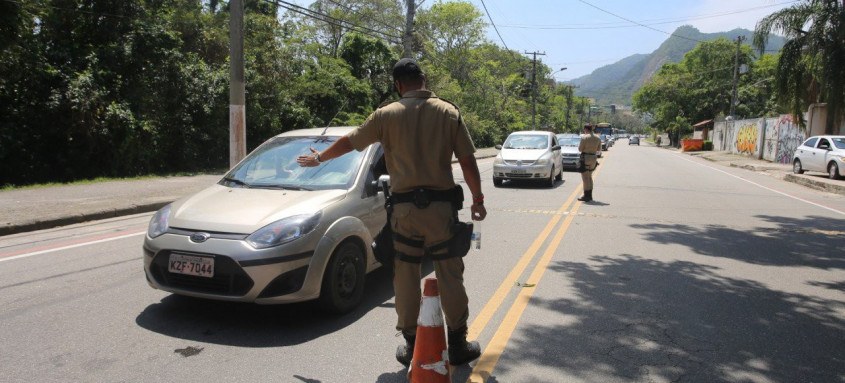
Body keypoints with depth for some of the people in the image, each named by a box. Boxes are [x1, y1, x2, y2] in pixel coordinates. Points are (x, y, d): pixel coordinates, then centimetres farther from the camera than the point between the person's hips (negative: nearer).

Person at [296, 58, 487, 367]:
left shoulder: (387, 115, 1)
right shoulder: (448, 112, 1)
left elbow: (349, 142, 12)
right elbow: (468, 162, 0)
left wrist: (319, 158, 29)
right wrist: (477, 199, 11)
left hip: (404, 207, 0)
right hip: (440, 205, 0)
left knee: (406, 278, 10)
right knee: (450, 276, 7)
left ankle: (411, 346, 19)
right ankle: (458, 344, 16)